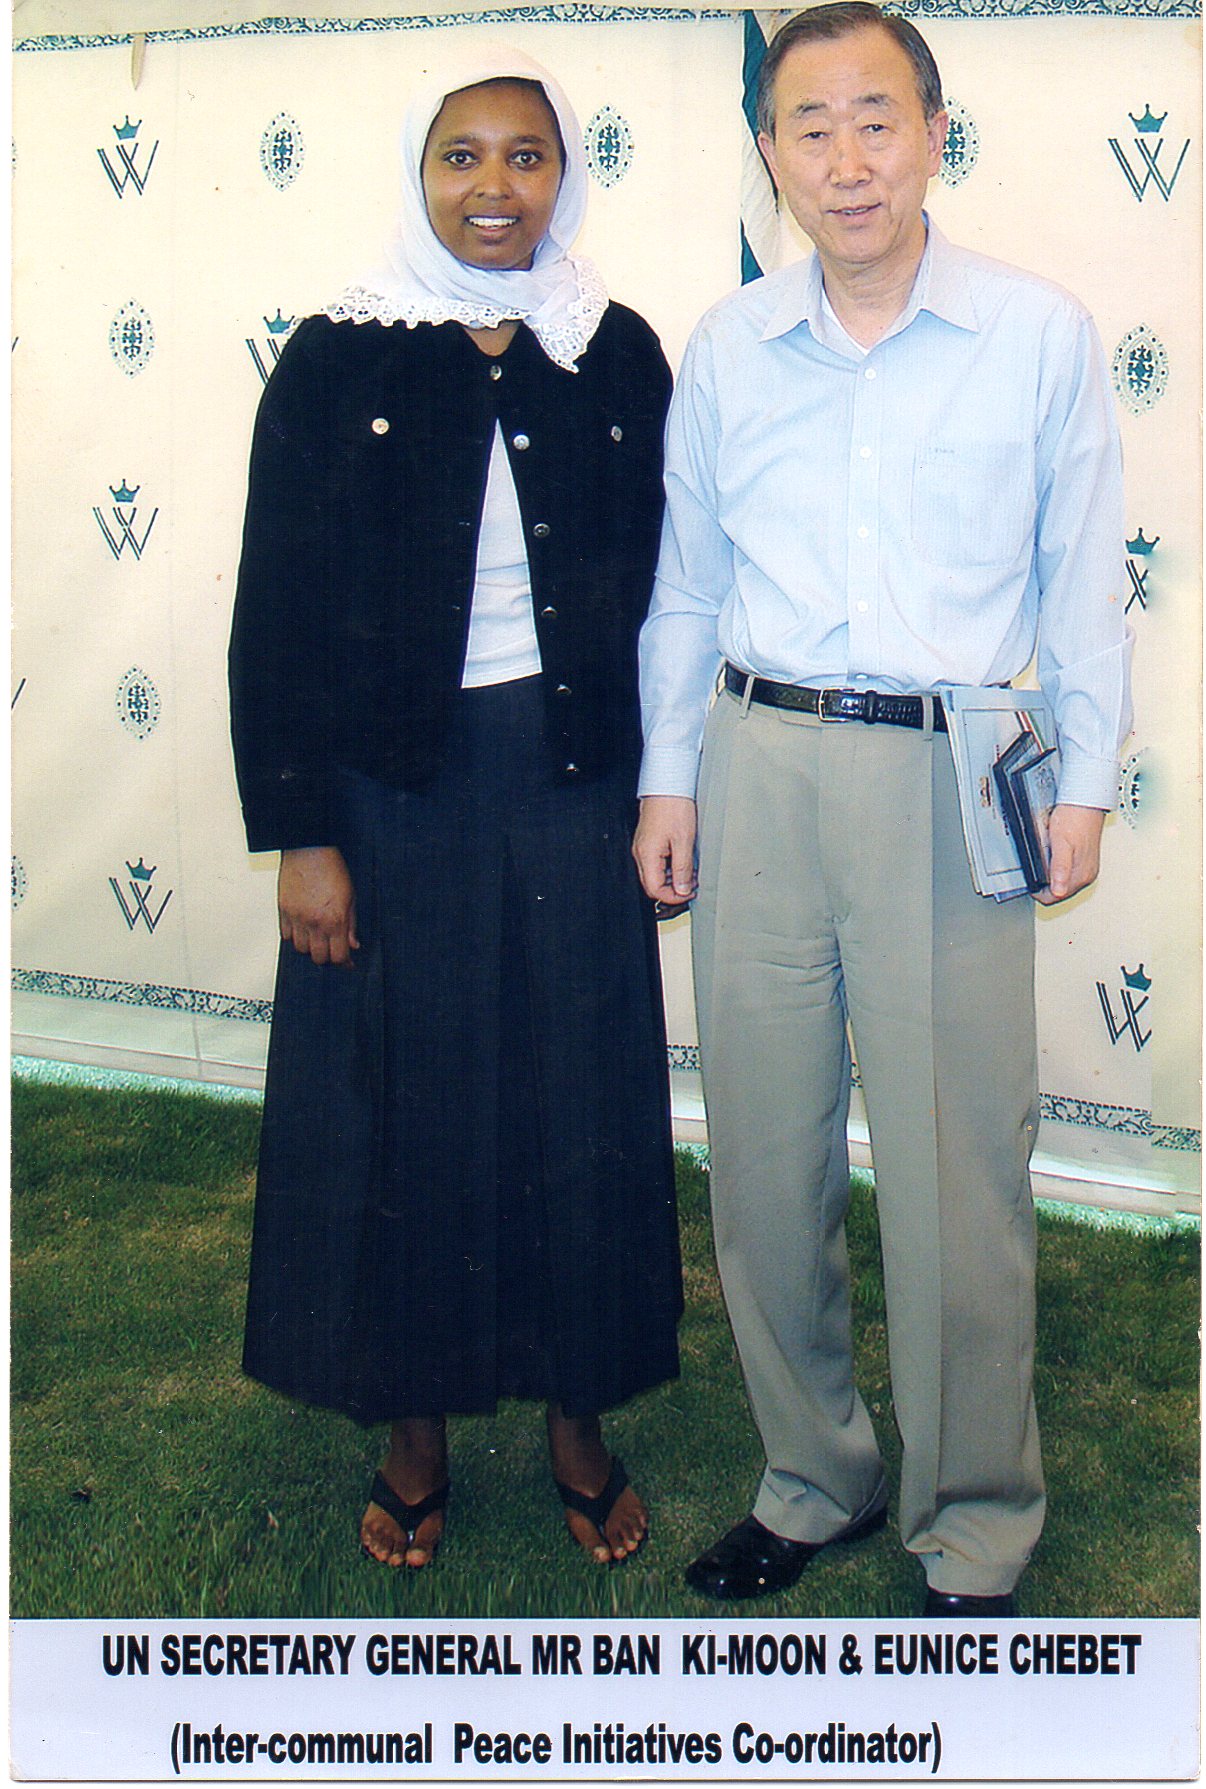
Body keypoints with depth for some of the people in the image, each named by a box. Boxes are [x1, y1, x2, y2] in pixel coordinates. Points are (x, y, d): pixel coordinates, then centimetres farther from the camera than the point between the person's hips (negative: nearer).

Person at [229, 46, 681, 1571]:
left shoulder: (621, 356, 4)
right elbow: (279, 613, -4)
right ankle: (415, 1428, 29)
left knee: (578, 1102, 9)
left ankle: (578, 1418, 30)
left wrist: (662, 797, 4)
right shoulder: (336, 362, -2)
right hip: (396, 792, -1)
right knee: (399, 1103, 9)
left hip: (573, 789, 2)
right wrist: (299, 836, -8)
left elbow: (661, 585, 7)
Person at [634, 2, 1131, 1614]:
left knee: (956, 1175, 0)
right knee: (764, 1156, 9)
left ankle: (975, 1529, 20)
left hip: (950, 778, -3)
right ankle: (813, 1477, 29)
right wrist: (666, 781, 11)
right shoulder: (725, 351, 9)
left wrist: (1085, 782, 2)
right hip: (762, 769, 3)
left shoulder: (1041, 337, 2)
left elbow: (1085, 583, 6)